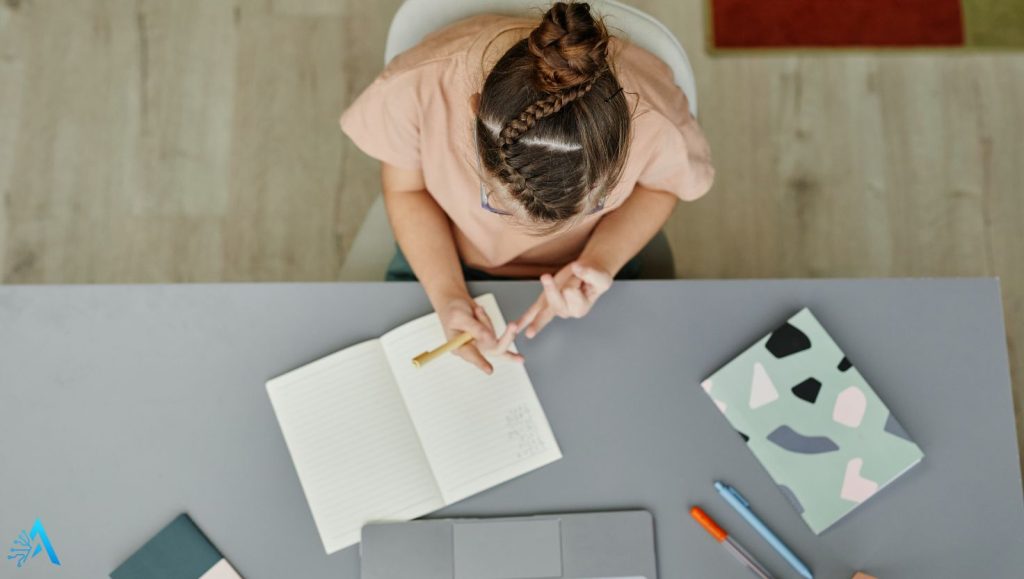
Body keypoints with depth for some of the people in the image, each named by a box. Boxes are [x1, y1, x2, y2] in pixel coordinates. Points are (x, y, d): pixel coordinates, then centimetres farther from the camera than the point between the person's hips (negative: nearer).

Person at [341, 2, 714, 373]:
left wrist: (601, 261, -28)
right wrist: (447, 296, -27)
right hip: (440, 262, 0)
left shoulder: (653, 120, -36)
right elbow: (406, 190, -15)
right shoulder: (415, 88, -36)